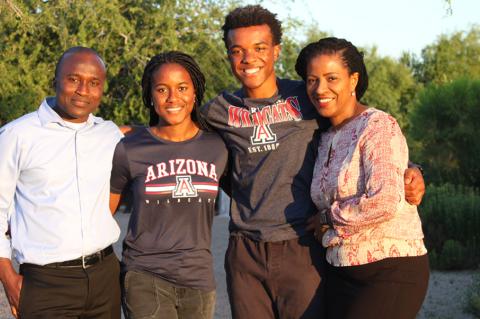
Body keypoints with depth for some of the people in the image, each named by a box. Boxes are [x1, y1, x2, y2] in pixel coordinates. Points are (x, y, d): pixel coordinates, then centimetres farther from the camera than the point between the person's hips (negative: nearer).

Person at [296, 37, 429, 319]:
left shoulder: (378, 126, -11)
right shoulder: (327, 138, 13)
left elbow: (385, 202, -23)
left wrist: (330, 216, -9)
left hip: (391, 271, -7)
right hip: (342, 272, 7)